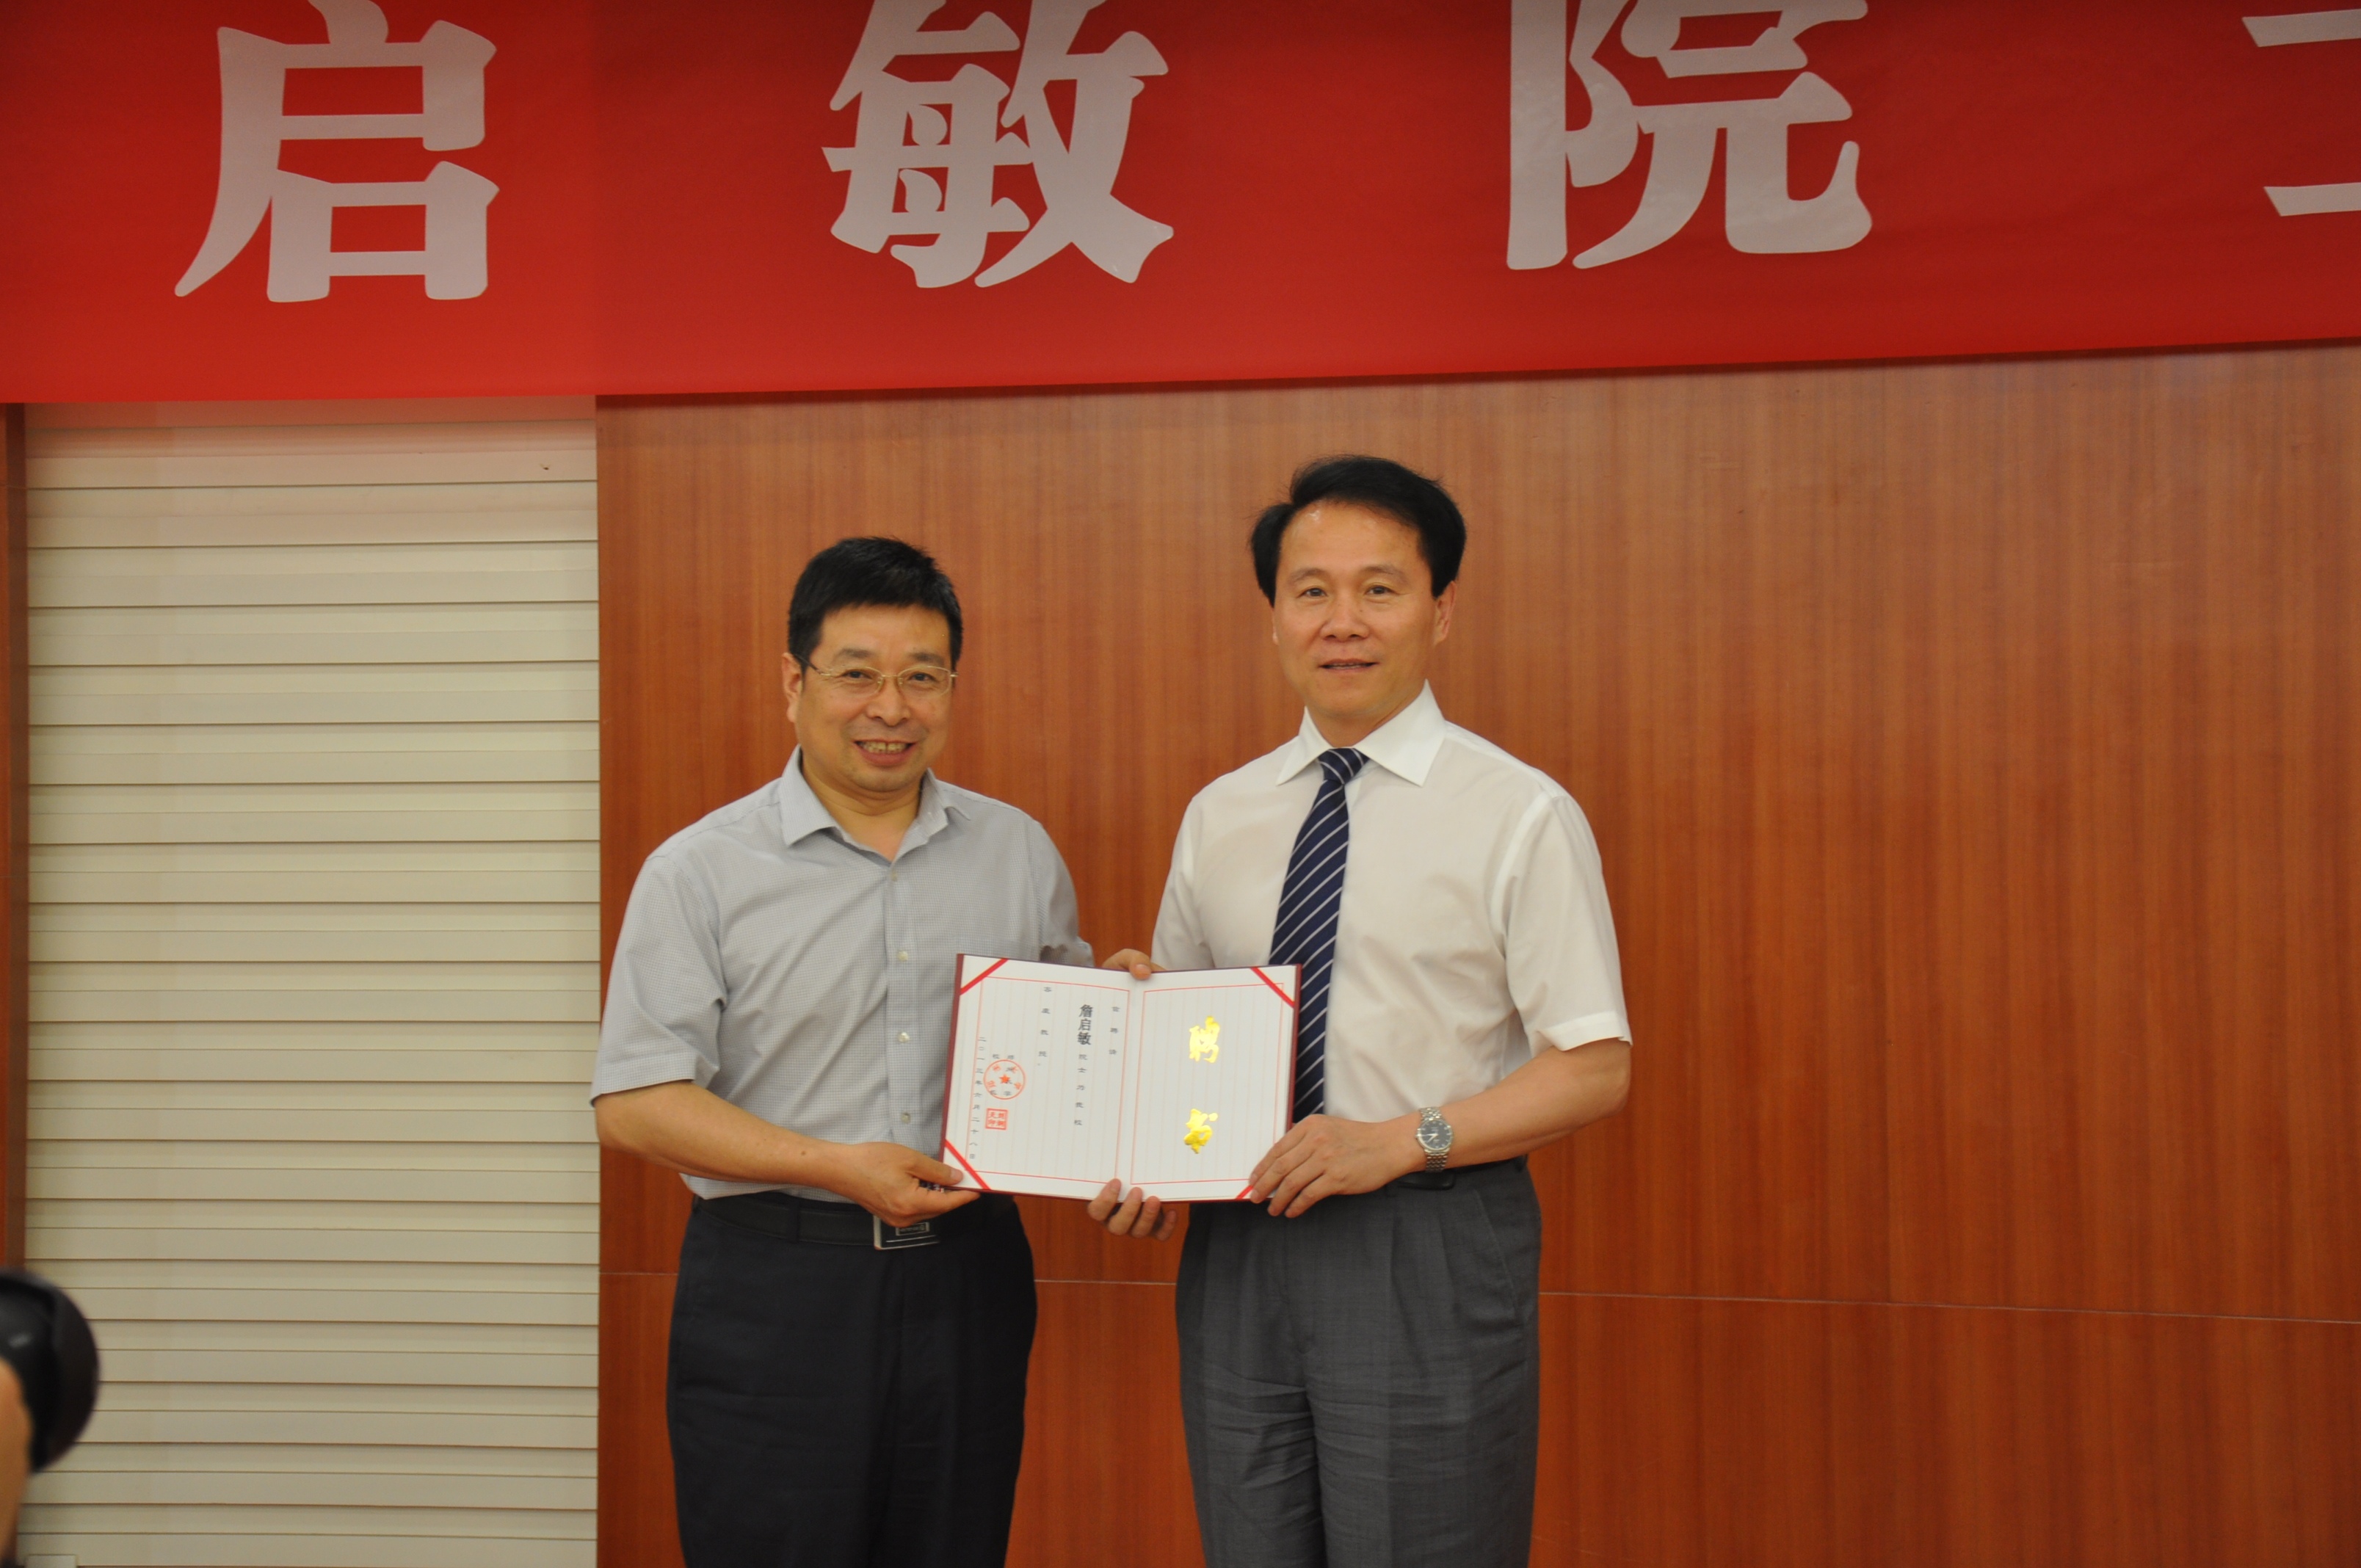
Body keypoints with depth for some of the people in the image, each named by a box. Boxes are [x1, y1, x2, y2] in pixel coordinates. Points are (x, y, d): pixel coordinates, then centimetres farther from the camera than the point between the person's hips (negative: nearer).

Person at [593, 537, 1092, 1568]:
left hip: (966, 1279, 3)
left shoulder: (1020, 852, 10)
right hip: (773, 1289, -3)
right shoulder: (701, 872, -2)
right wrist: (835, 1166, -16)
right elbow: (633, 1106, -8)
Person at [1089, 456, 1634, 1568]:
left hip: (1431, 1253, -4)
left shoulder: (1520, 815, -5)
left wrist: (1403, 1142, -18)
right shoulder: (1220, 817, 10)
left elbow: (1595, 1067, -7)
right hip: (1237, 1249, 5)